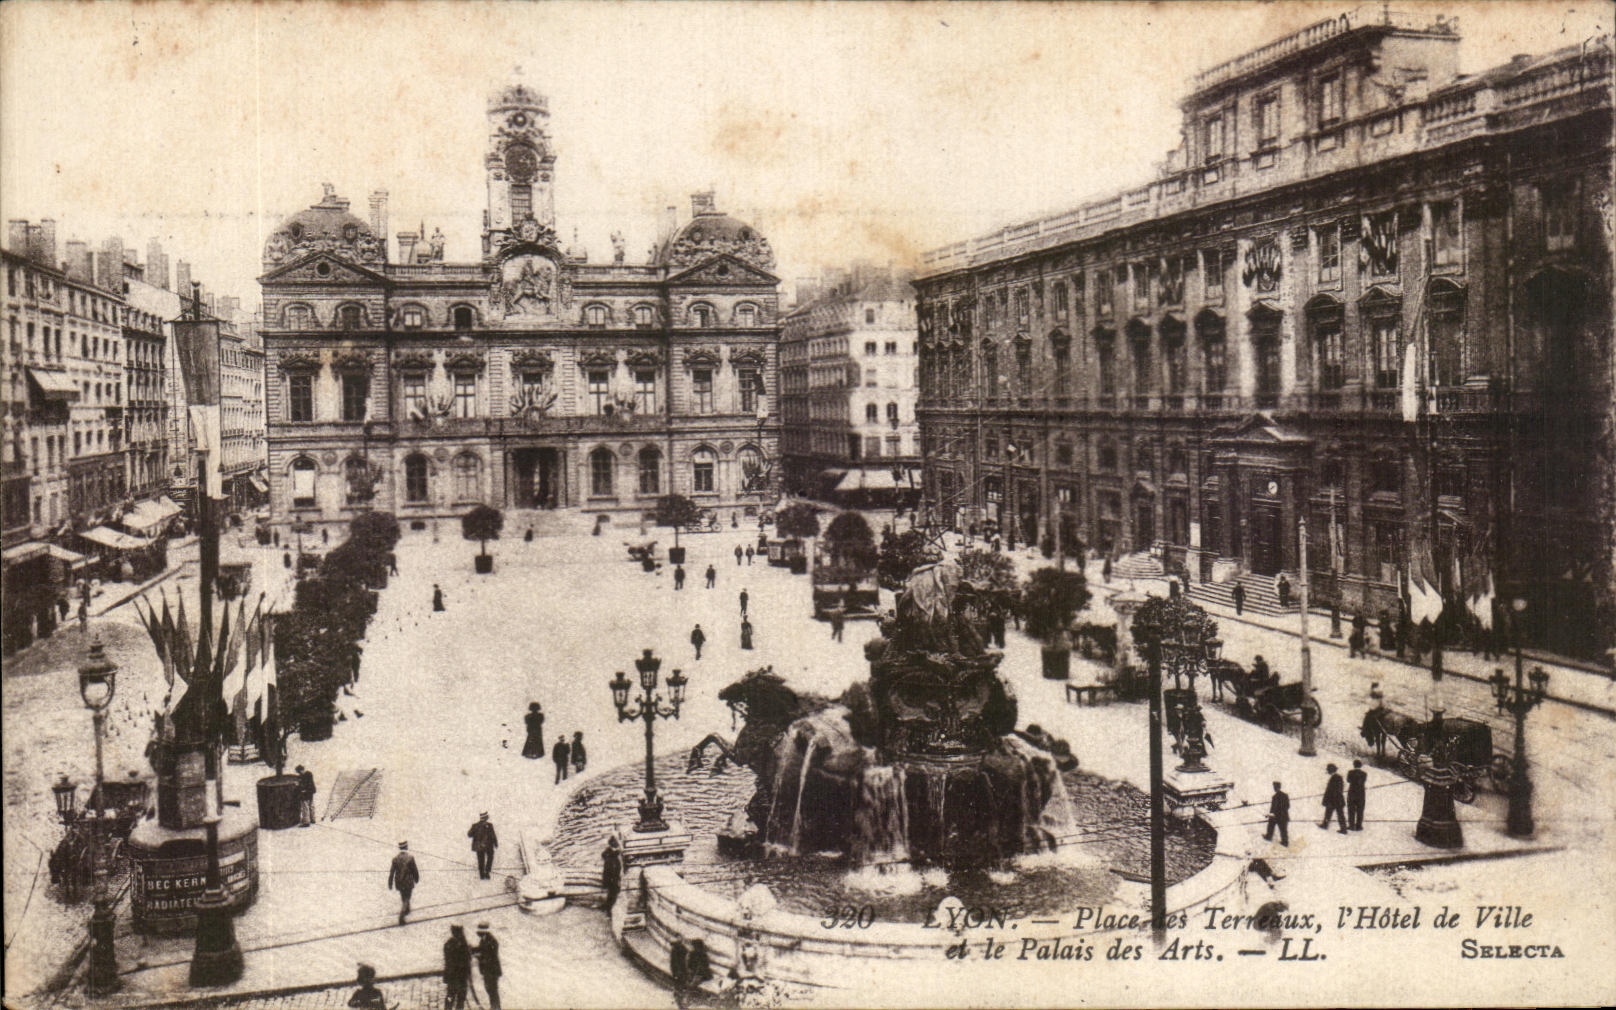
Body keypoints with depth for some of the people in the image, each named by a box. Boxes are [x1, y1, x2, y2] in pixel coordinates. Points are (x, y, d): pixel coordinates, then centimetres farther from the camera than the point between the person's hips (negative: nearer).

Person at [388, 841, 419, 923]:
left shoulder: (395, 859, -9)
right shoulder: (410, 858, -18)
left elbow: (391, 872, -6)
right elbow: (415, 871, -10)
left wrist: (390, 884, 1)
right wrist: (416, 879, 9)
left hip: (399, 883, 4)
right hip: (408, 882, -4)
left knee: (404, 897, 28)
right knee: (405, 900, 5)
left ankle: (406, 910, 48)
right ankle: (401, 917, -8)